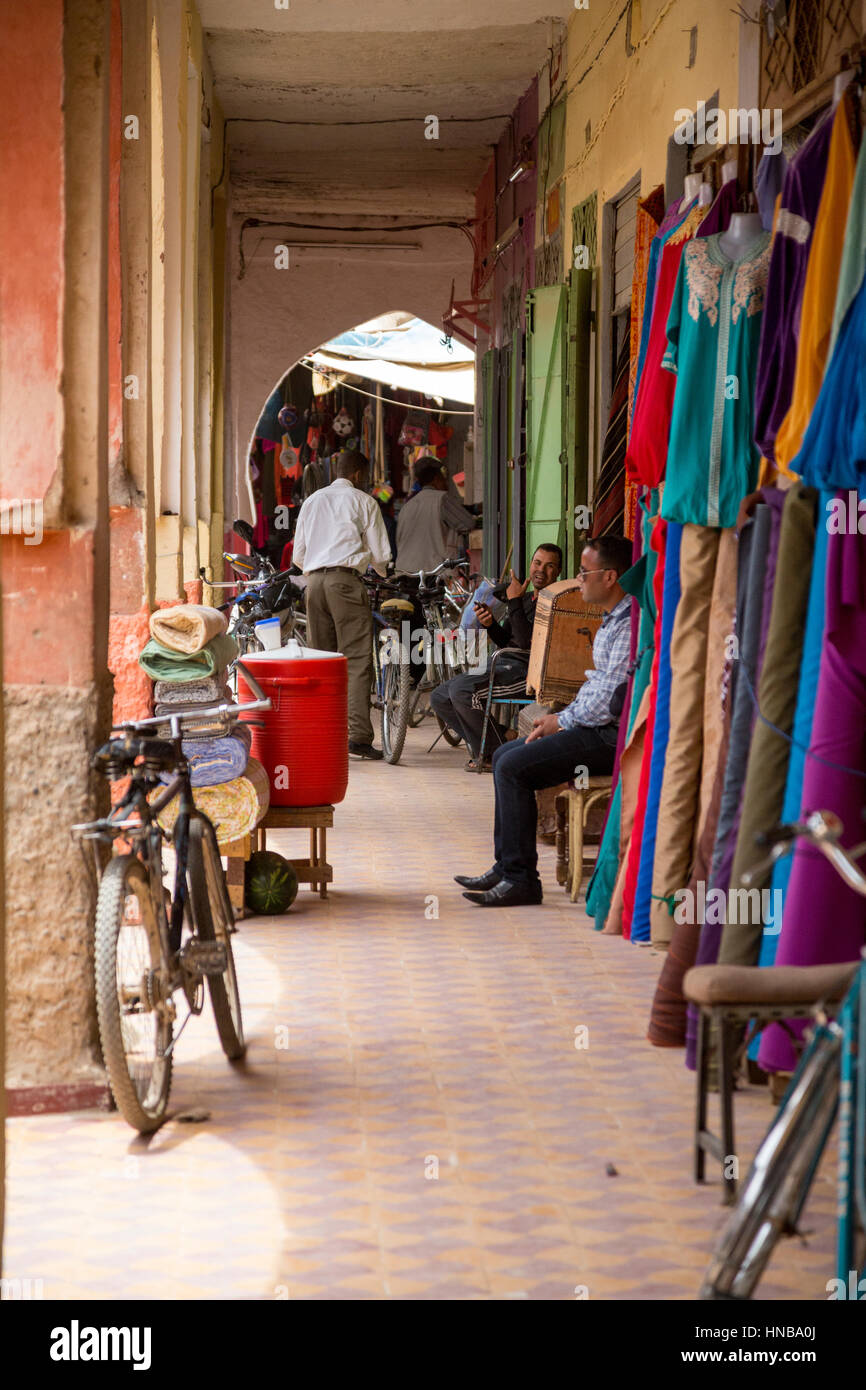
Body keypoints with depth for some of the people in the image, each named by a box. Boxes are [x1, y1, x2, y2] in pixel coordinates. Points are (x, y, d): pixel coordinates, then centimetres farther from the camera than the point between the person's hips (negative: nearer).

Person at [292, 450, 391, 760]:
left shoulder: (312, 501, 21)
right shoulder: (363, 501, 6)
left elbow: (298, 555, 19)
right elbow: (379, 554, 4)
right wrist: (384, 575, 25)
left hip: (314, 581, 5)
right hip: (346, 579, -5)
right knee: (357, 659, -9)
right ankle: (359, 735, -18)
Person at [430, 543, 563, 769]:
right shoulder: (526, 598, 21)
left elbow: (526, 642, -20)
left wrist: (514, 602, -17)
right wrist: (490, 624, -1)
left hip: (527, 669, -10)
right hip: (505, 664, 10)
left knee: (461, 690, -28)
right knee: (439, 697, 4)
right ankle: (480, 745, 10)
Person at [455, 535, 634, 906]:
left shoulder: (630, 625, -19)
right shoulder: (612, 620, 16)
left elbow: (611, 701, -22)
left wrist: (562, 721, -8)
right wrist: (560, 717, 9)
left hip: (614, 736, -11)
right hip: (596, 726, 11)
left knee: (514, 768, -17)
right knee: (504, 756, 11)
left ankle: (521, 879, -12)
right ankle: (506, 867, 11)